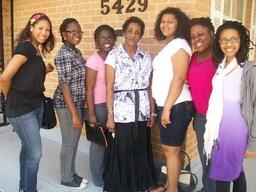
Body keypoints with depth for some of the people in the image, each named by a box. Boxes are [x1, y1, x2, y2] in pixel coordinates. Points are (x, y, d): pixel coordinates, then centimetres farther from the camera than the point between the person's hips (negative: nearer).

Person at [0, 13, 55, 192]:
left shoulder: (37, 49, 8)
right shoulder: (25, 47, -18)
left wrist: (45, 70, 1)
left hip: (37, 104, 9)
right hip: (21, 108, -9)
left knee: (28, 148, 18)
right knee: (35, 153, -3)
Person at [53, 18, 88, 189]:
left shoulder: (76, 51, 8)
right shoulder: (64, 55, -19)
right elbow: (64, 85, -22)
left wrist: (79, 109, 15)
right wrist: (74, 114, -22)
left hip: (79, 103, 9)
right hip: (68, 105, -8)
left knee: (74, 141, 19)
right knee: (69, 143, 7)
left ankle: (72, 173, 36)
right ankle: (67, 178, 26)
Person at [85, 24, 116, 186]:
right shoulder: (94, 60, -12)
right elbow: (89, 89, -11)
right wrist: (91, 113, -13)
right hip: (99, 106, -5)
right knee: (99, 142, 7)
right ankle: (99, 178, 25)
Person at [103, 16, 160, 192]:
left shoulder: (146, 58, 9)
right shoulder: (114, 55, -2)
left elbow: (149, 87, 10)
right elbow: (109, 88, -6)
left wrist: (152, 112, 7)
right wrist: (110, 115, -11)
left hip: (142, 112, 4)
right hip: (122, 112, -3)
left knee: (140, 152, 11)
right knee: (121, 153, 3)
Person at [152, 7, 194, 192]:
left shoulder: (179, 44, -10)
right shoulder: (168, 45, 18)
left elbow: (179, 78, -19)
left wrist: (167, 108, -20)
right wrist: (163, 107, 14)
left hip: (176, 106, -9)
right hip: (167, 105, 9)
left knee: (171, 150, 0)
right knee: (168, 149, 15)